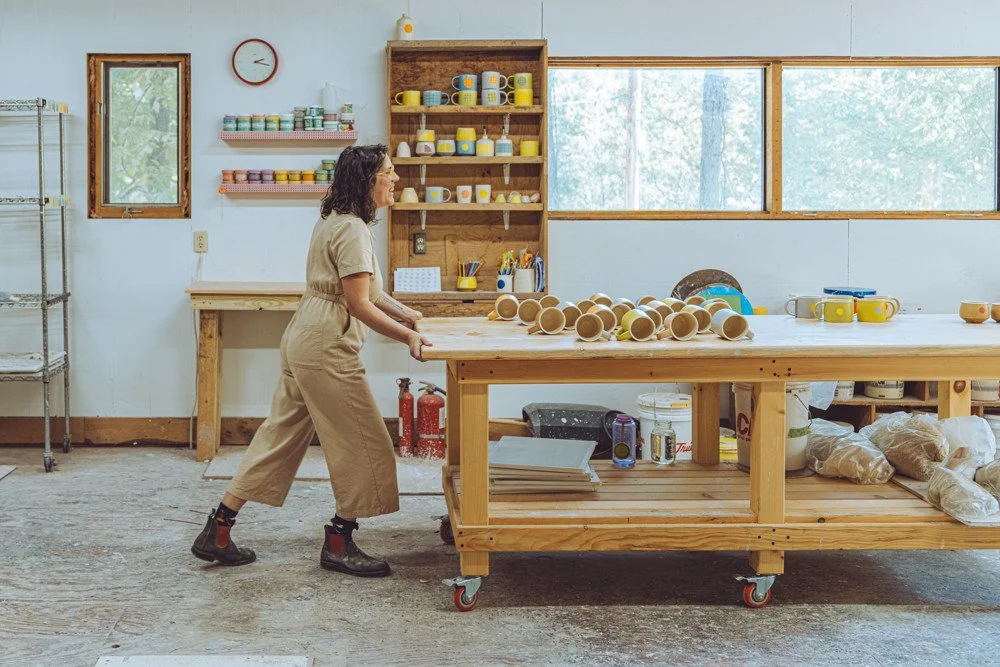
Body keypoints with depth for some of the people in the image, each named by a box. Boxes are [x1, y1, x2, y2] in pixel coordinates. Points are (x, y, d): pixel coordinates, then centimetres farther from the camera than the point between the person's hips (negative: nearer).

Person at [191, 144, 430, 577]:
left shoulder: (337, 221, 17)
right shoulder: (352, 230, -16)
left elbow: (360, 286, 26)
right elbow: (358, 304, -20)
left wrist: (401, 312, 19)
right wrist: (407, 336, -16)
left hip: (304, 342, 11)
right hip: (326, 350, -11)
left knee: (280, 437, 13)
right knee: (363, 445, 0)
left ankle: (217, 533, 17)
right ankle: (339, 545, 10)